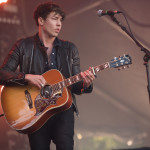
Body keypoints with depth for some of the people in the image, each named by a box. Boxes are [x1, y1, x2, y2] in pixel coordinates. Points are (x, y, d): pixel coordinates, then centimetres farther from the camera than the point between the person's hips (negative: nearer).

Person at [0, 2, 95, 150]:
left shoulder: (69, 48, 13)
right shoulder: (23, 46, 4)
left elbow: (75, 86, 12)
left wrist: (85, 85, -11)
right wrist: (27, 77, -17)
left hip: (63, 108, 1)